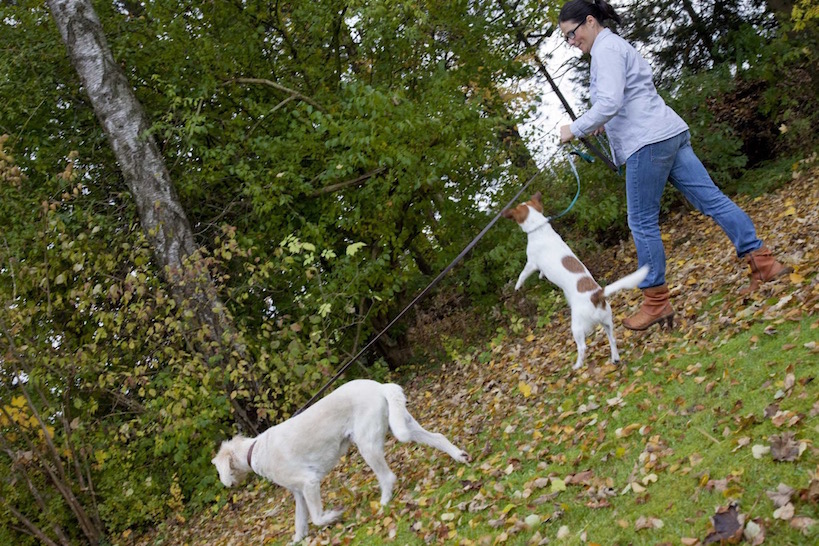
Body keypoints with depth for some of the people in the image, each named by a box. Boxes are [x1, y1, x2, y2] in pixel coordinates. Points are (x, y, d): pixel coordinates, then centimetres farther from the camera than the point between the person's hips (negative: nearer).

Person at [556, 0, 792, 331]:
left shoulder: (605, 49, -9)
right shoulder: (614, 46, 23)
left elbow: (609, 102, -22)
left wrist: (576, 130, -12)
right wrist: (603, 125, 19)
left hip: (648, 142, -10)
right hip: (669, 134, 10)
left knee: (642, 223, -3)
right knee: (711, 198, 4)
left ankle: (656, 302, 3)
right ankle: (762, 260, 3)